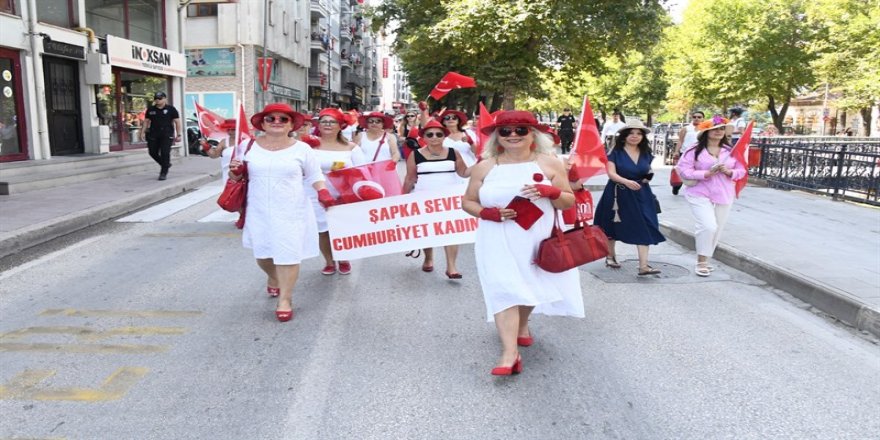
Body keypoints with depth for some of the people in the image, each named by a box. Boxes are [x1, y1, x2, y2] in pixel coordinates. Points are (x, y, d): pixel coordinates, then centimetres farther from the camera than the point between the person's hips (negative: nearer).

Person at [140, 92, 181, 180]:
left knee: (165, 153, -9)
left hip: (166, 135, -4)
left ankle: (163, 173, 0)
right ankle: (166, 164, 28)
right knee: (153, 152, 4)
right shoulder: (151, 110, 11)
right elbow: (146, 121, 15)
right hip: (153, 134, 4)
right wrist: (142, 132, 6)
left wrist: (178, 135, -6)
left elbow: (177, 122, 0)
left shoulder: (171, 109, 1)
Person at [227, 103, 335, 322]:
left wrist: (322, 192, -12)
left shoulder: (301, 148, -2)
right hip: (259, 211, 3)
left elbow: (314, 176, 7)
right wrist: (235, 172, -11)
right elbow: (237, 177, 13)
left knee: (288, 254, -4)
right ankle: (273, 278, 47)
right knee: (262, 252, 14)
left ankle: (285, 299, 8)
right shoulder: (248, 146, 2)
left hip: (291, 211, -2)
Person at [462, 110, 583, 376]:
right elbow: (467, 202, 7)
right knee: (504, 290, -11)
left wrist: (551, 191, -18)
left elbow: (569, 202, 4)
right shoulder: (484, 167, 2)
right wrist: (488, 213, -13)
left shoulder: (550, 163, 1)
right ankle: (510, 353, -12)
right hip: (498, 243, -1)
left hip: (538, 239, 1)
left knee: (529, 286, 17)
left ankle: (522, 325, 46)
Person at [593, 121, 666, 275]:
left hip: (640, 194, 3)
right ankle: (610, 256, 34)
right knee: (613, 227, 12)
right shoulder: (615, 152, -8)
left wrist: (649, 176, -3)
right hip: (618, 194, -3)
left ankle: (643, 265, -10)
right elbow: (611, 173, -16)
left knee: (643, 228, -8)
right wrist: (626, 181, -33)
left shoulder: (646, 153, 7)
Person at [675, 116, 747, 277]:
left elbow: (742, 170, 7)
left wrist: (729, 172, -15)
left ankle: (705, 260, 28)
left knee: (717, 229, 11)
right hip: (700, 194, -5)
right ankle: (701, 262, 0)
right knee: (708, 226, -17)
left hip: (724, 195, 5)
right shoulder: (695, 150, -9)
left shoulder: (731, 150, 2)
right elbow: (683, 171, -14)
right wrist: (707, 173, -22)